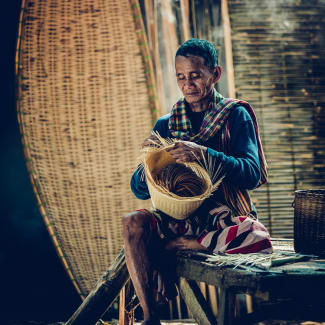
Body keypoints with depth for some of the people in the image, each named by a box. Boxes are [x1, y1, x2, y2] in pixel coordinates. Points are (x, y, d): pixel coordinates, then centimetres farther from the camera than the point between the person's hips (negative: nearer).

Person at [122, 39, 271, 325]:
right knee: (133, 224, -28)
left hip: (225, 213, -2)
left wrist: (204, 154, -26)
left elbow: (252, 175, -11)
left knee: (259, 242, -35)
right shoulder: (166, 125, 12)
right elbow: (140, 190, 7)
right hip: (179, 213, 2)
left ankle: (171, 246, -14)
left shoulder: (235, 115, 4)